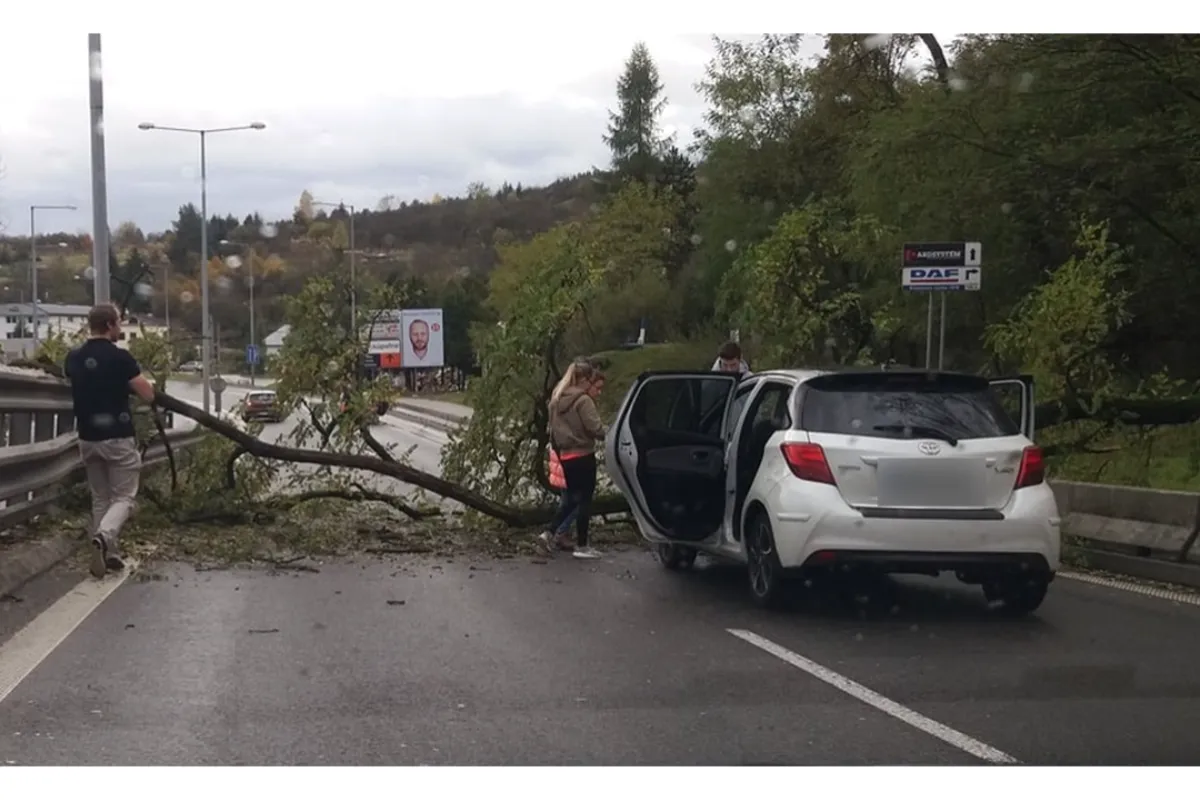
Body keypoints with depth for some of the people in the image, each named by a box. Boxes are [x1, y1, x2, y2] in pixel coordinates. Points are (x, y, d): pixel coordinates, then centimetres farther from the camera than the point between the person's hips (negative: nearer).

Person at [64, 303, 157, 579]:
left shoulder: (73, 358, 3)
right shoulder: (120, 357, -14)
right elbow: (148, 395, -10)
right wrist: (146, 382, 11)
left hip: (88, 438, 5)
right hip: (119, 438, -5)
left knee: (100, 498, 16)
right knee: (123, 497, 2)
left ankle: (107, 554, 15)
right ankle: (103, 536, -24)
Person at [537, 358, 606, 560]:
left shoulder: (557, 400, 12)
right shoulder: (583, 401, -14)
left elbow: (553, 429, 16)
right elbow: (595, 428, -20)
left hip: (565, 456, 8)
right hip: (582, 456, -8)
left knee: (572, 498, 17)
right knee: (584, 499, 2)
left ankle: (549, 534, 6)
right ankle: (582, 546, 7)